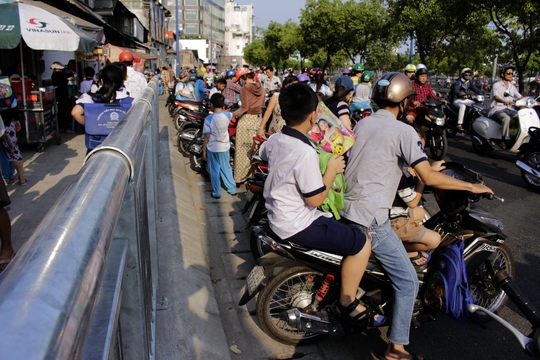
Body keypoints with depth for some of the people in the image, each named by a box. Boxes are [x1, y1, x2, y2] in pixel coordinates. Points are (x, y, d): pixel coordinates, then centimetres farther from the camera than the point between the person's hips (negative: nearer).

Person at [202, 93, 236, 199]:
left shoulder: (209, 119, -18)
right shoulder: (228, 115, -7)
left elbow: (207, 137, -14)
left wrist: (204, 150, -5)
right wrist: (222, 109, 29)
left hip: (212, 149, -4)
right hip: (225, 147, 4)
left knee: (214, 171, 9)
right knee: (226, 168, 19)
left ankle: (216, 193, 16)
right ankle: (232, 189, 27)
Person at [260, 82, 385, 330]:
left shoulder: (274, 140, -1)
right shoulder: (306, 153, -28)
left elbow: (262, 153, 23)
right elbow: (315, 199, -22)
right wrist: (332, 169, -11)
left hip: (278, 214, 10)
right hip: (297, 225, -10)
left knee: (338, 220, 27)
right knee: (361, 244, -6)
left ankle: (348, 280, 36)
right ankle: (347, 304, 8)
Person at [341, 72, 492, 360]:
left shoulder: (362, 123, 12)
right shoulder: (403, 131, -11)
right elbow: (429, 178, -16)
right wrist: (471, 186, -2)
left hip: (346, 206, 9)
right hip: (370, 218, -8)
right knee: (407, 281, 2)